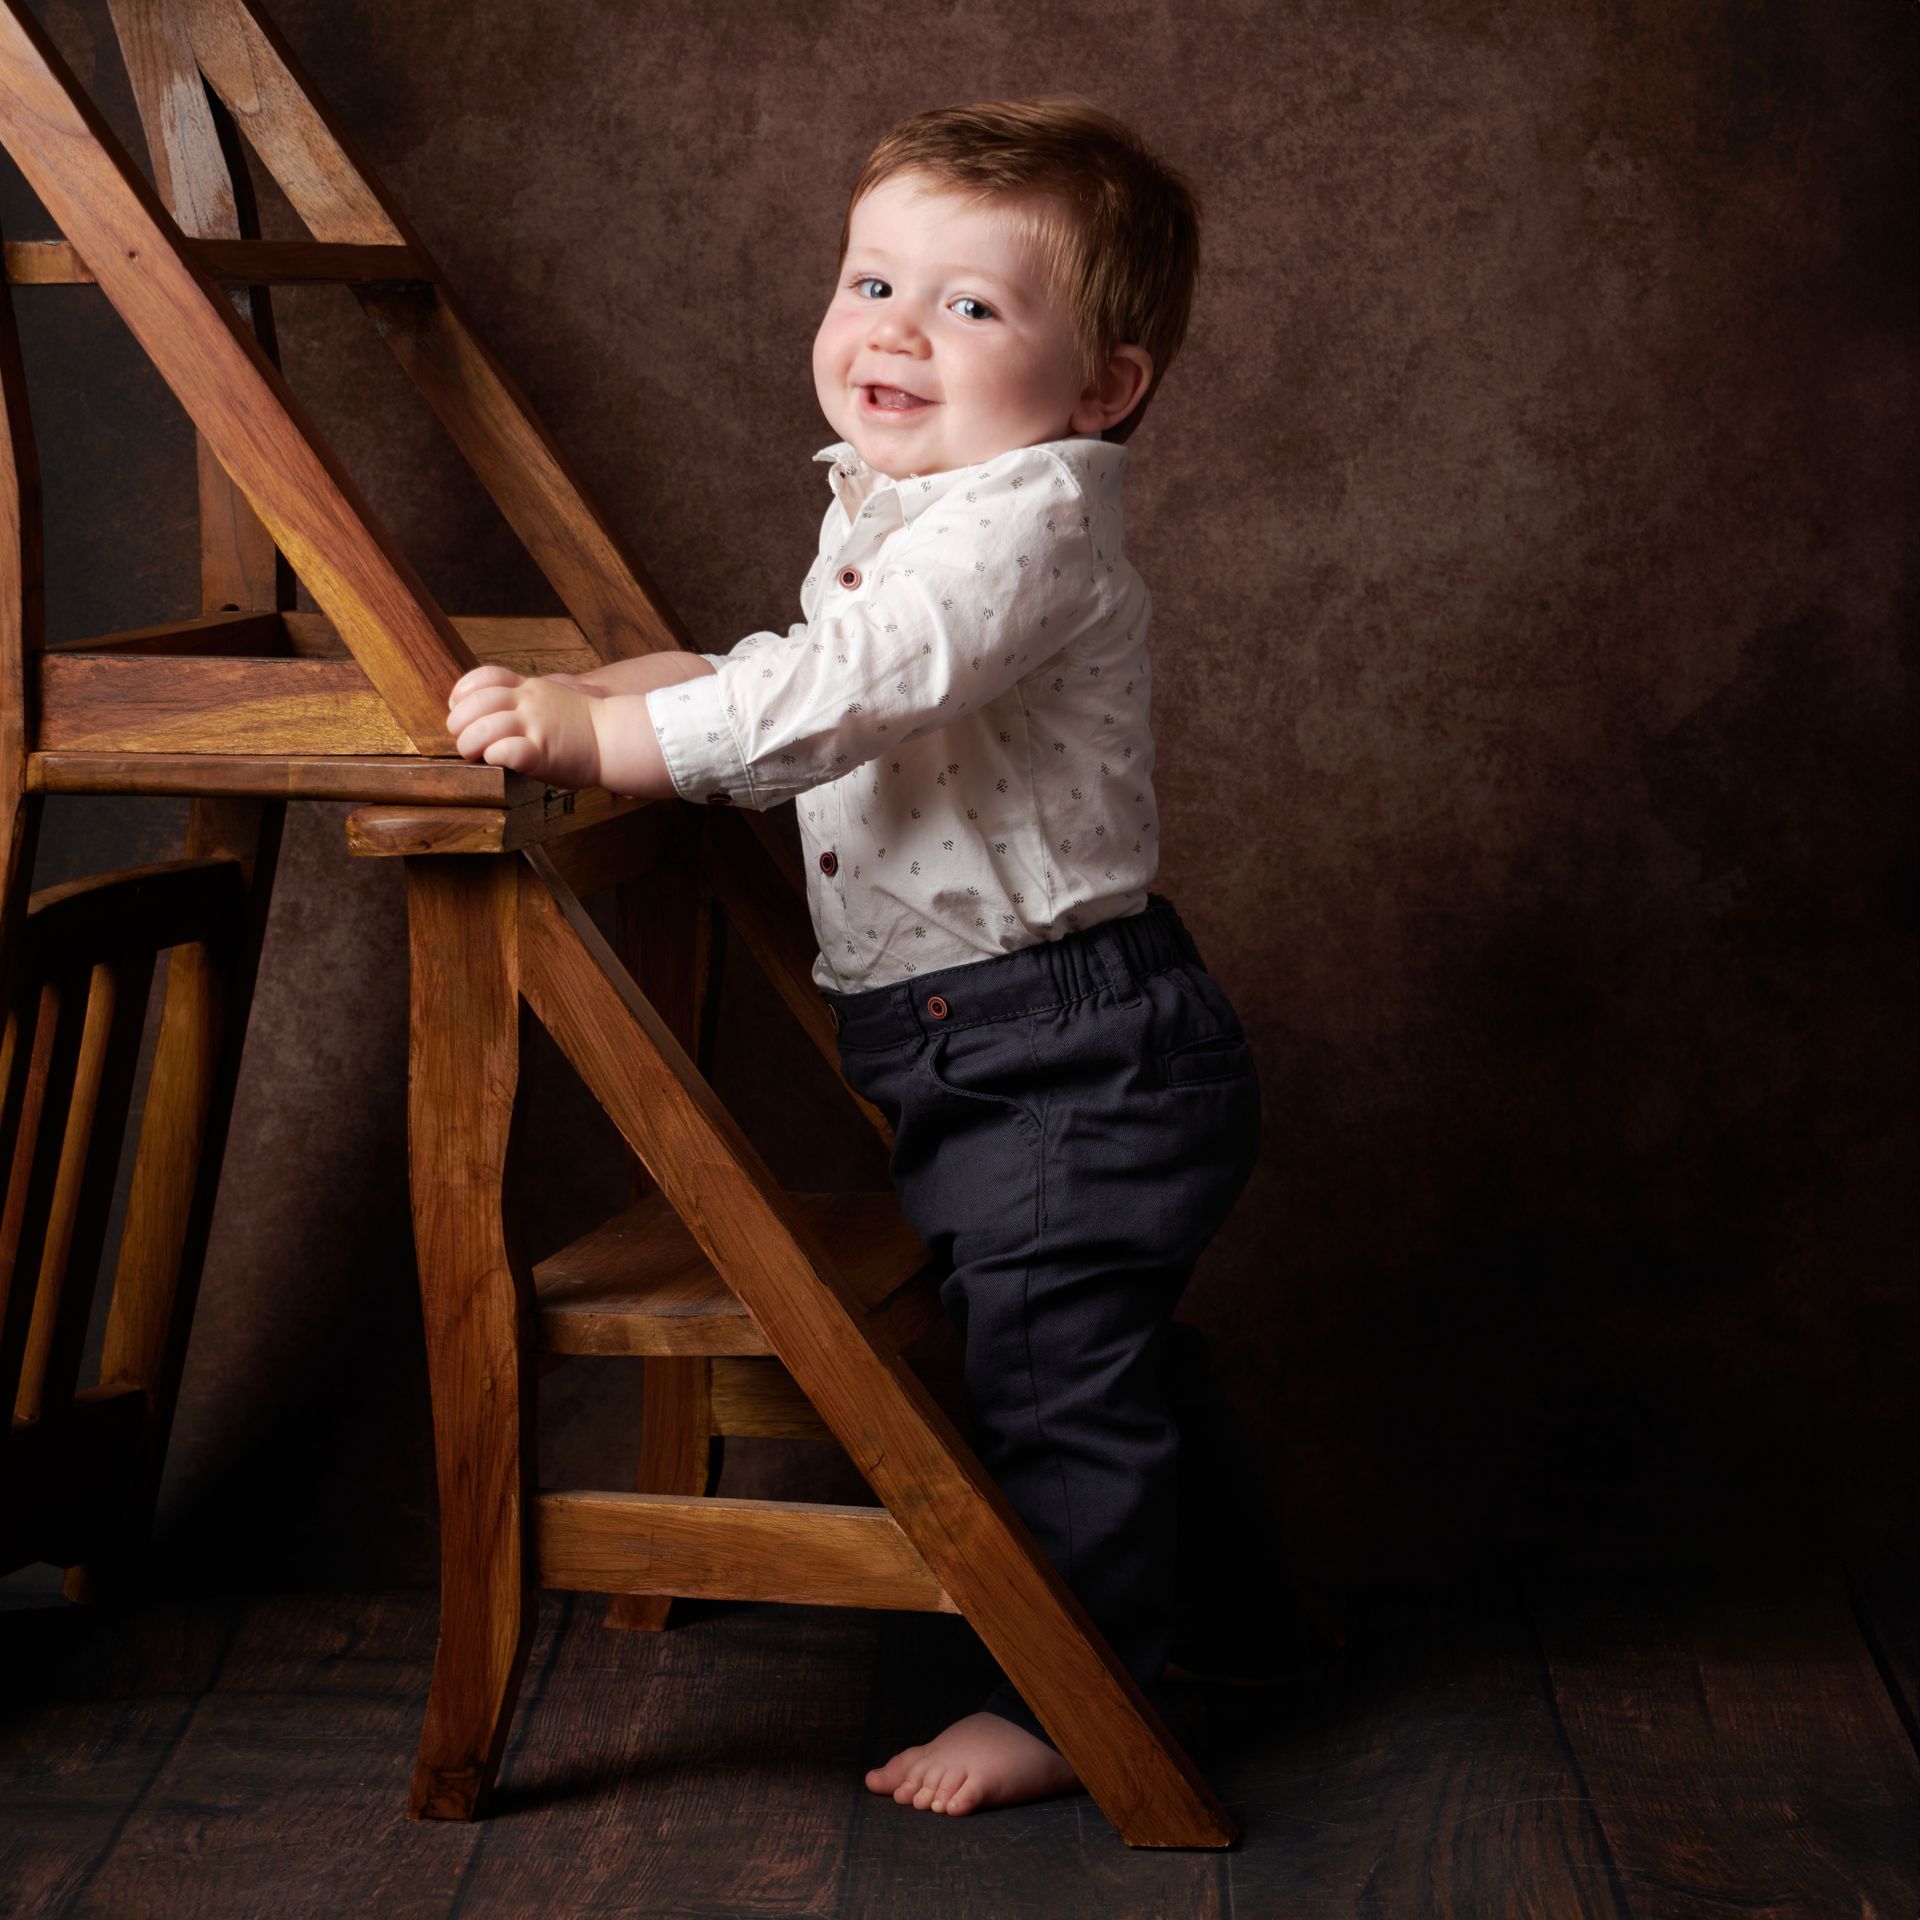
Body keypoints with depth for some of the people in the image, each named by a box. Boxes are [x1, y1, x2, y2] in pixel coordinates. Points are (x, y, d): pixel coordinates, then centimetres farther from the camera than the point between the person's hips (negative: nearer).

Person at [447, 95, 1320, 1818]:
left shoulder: (1026, 521, -22)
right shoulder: (882, 505, 12)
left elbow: (831, 702, -33)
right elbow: (797, 671, 26)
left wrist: (587, 734, -32)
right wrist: (600, 684, 13)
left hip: (1070, 1046, -10)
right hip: (975, 1046, 10)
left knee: (1051, 1365, -2)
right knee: (1107, 1348, 22)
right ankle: (1222, 1609, 40)